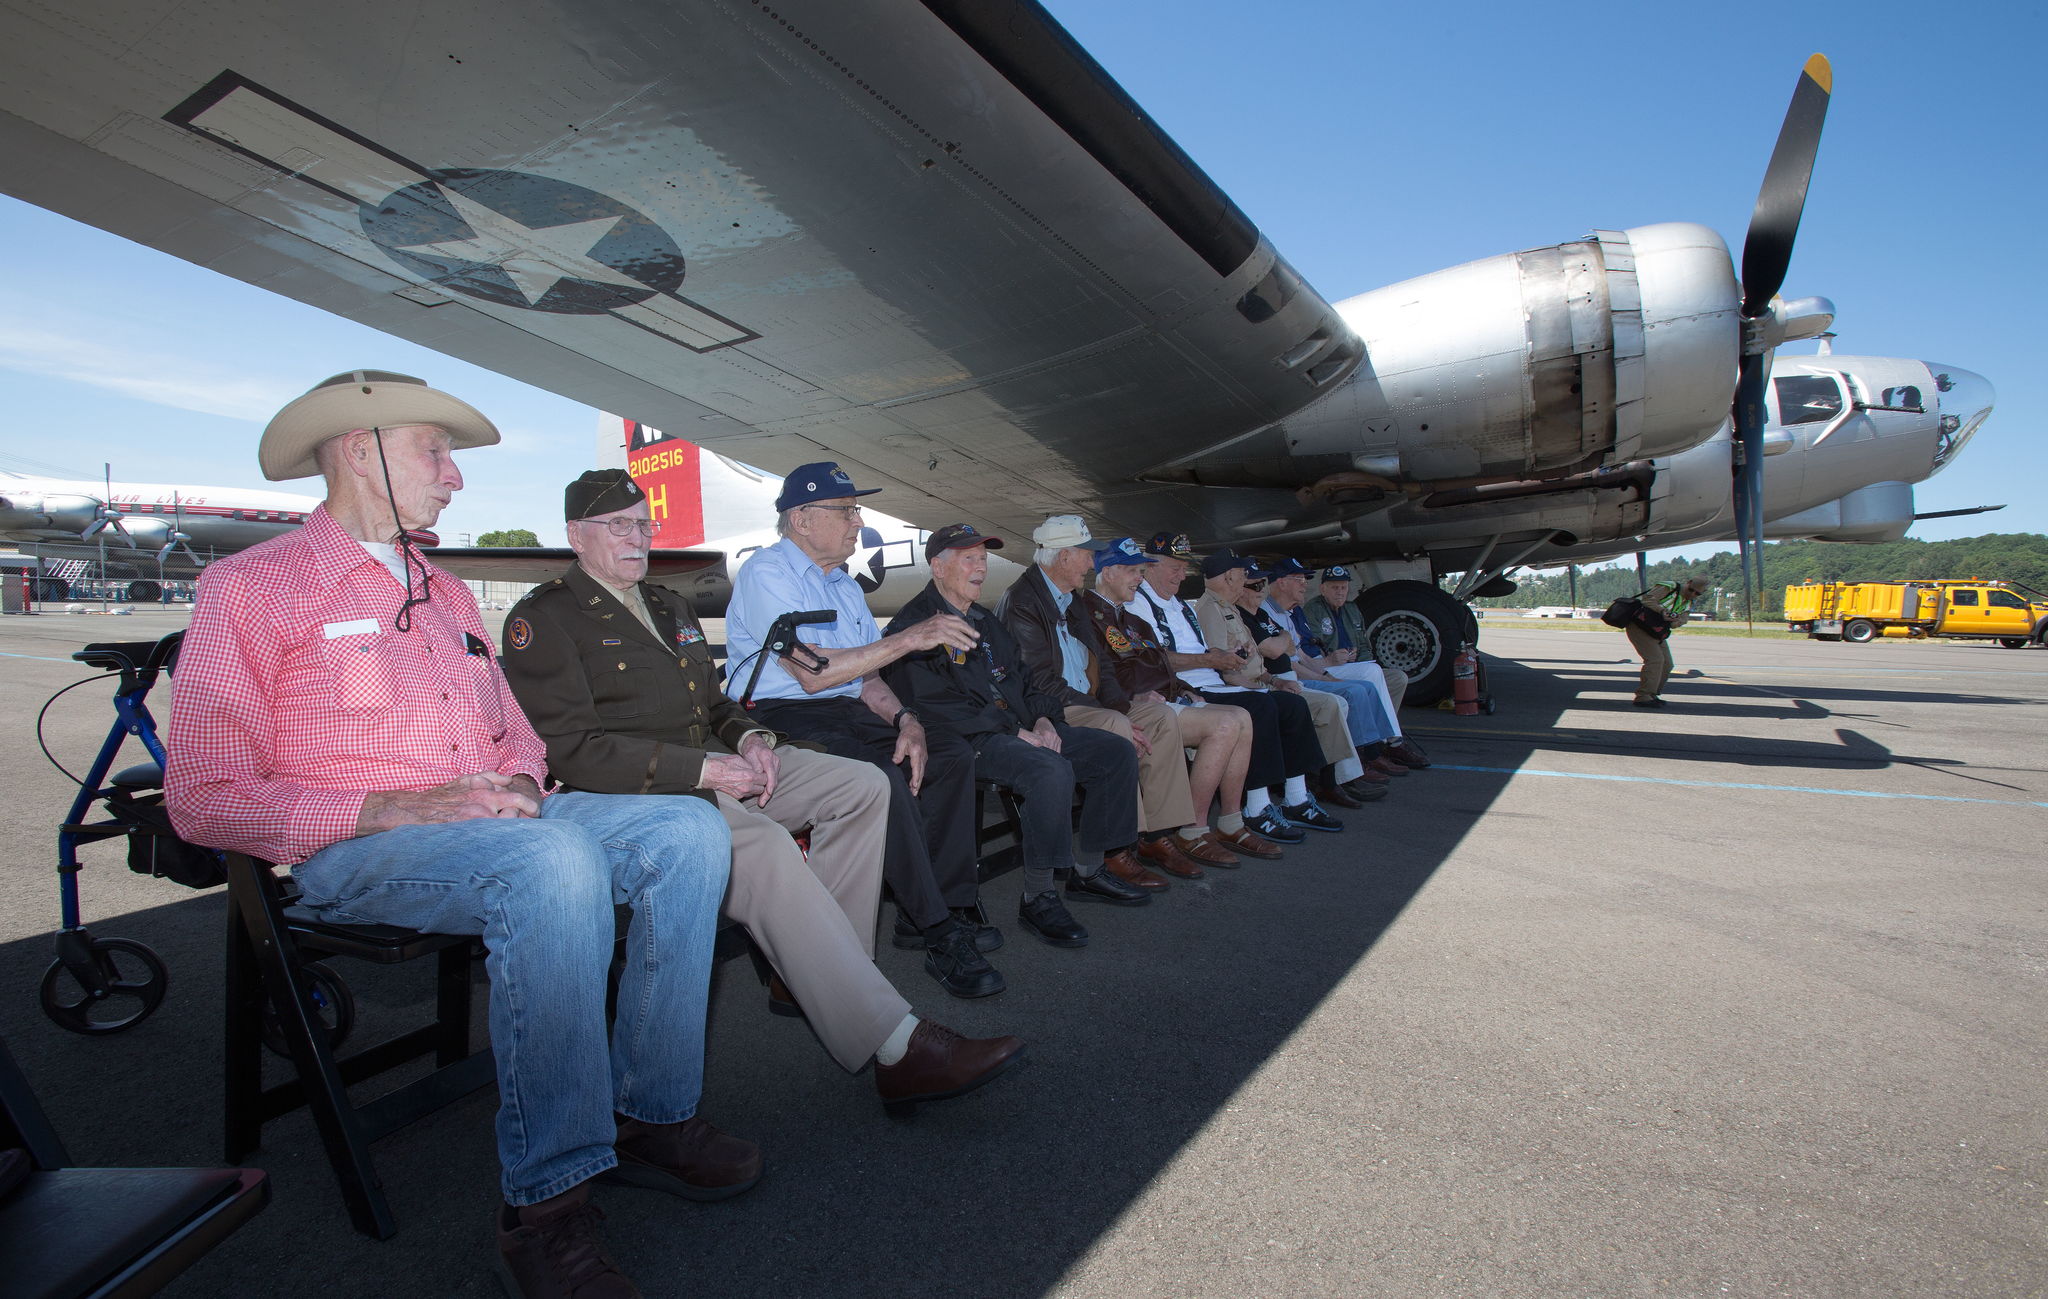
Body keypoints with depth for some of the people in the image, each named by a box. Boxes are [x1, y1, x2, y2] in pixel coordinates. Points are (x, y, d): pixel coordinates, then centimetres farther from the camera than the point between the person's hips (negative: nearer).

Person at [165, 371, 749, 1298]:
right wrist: (396, 810, -18)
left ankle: (649, 1116, -12)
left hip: (493, 823, 7)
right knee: (552, 860, -37)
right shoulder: (252, 586, 0)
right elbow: (204, 798, -8)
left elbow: (515, 737, 24)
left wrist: (520, 786, 0)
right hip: (350, 853, -7)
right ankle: (545, 1203, -27)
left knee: (688, 827, -15)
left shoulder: (447, 595, 22)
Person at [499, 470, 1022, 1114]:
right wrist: (703, 770, -20)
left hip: (714, 766, 9)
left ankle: (807, 974, -8)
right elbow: (571, 750, -14)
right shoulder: (542, 619, -3)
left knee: (863, 785, -8)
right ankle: (896, 1047, -35)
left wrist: (749, 736, 2)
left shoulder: (669, 606, 23)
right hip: (634, 791, -8)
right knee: (763, 846, -35)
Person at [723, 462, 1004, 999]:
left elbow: (865, 674, 15)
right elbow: (815, 673, -19)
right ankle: (938, 933, -22)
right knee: (880, 775, -33)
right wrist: (910, 638, -19)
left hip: (846, 713, 9)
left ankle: (950, 906, -5)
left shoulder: (843, 583, 20)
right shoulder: (767, 572, -8)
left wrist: (903, 720, -6)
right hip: (780, 717, -9)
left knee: (952, 753, -7)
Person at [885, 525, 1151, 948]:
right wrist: (1014, 731, -17)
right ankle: (1037, 898, -20)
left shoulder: (988, 622, 24)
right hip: (972, 739, -9)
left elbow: (1024, 679, 25)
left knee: (1118, 751, -2)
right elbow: (931, 704, -16)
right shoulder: (914, 623, -5)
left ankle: (1089, 872, 7)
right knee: (1053, 771, -35)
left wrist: (1043, 720, 1)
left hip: (1023, 729, 9)